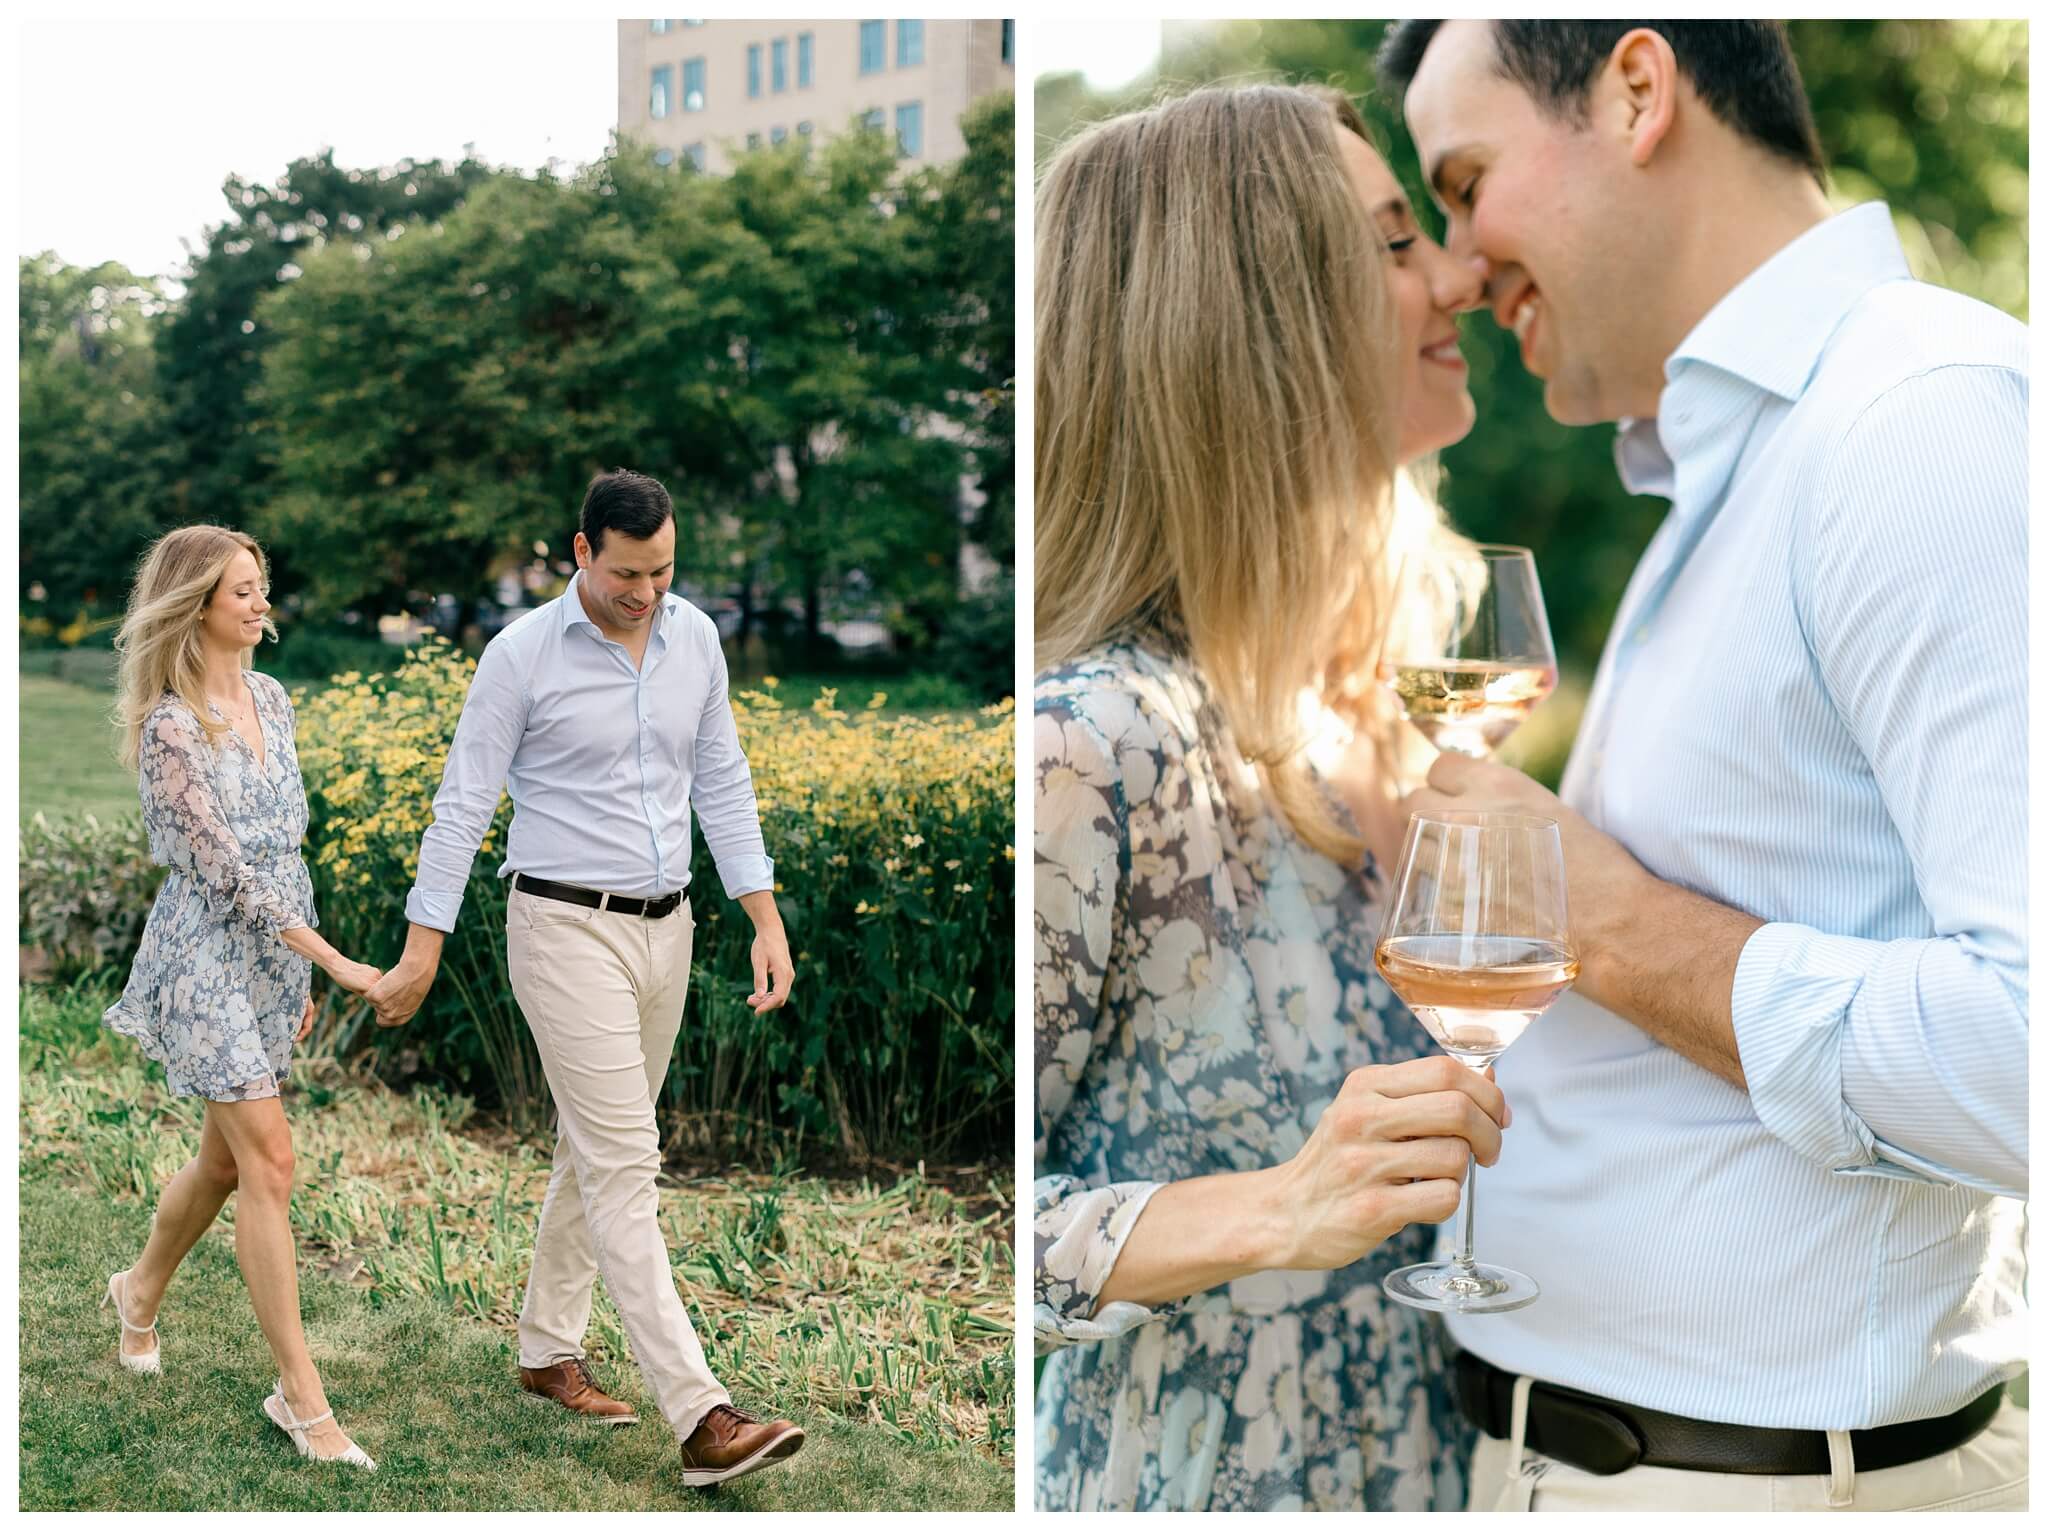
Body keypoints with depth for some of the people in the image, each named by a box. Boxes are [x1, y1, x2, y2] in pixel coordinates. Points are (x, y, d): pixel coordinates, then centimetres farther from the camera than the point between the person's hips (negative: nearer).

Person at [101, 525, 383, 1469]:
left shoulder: (270, 698, 8)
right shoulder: (170, 728, -16)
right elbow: (225, 870, -19)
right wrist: (333, 961, -22)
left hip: (275, 954, 8)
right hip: (209, 956, -7)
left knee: (226, 1155, 17)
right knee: (269, 1163, -9)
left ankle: (140, 1293, 44)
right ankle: (300, 1395, -3)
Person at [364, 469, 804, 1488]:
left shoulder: (695, 639, 6)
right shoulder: (523, 653, -10)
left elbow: (722, 785, 11)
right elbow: (463, 803, -7)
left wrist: (767, 923, 6)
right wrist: (421, 949, -8)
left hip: (664, 931, 6)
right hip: (567, 931, -6)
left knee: (596, 1150, 16)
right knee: (624, 1165, -10)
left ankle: (548, 1349, 32)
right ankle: (701, 1419, -13)